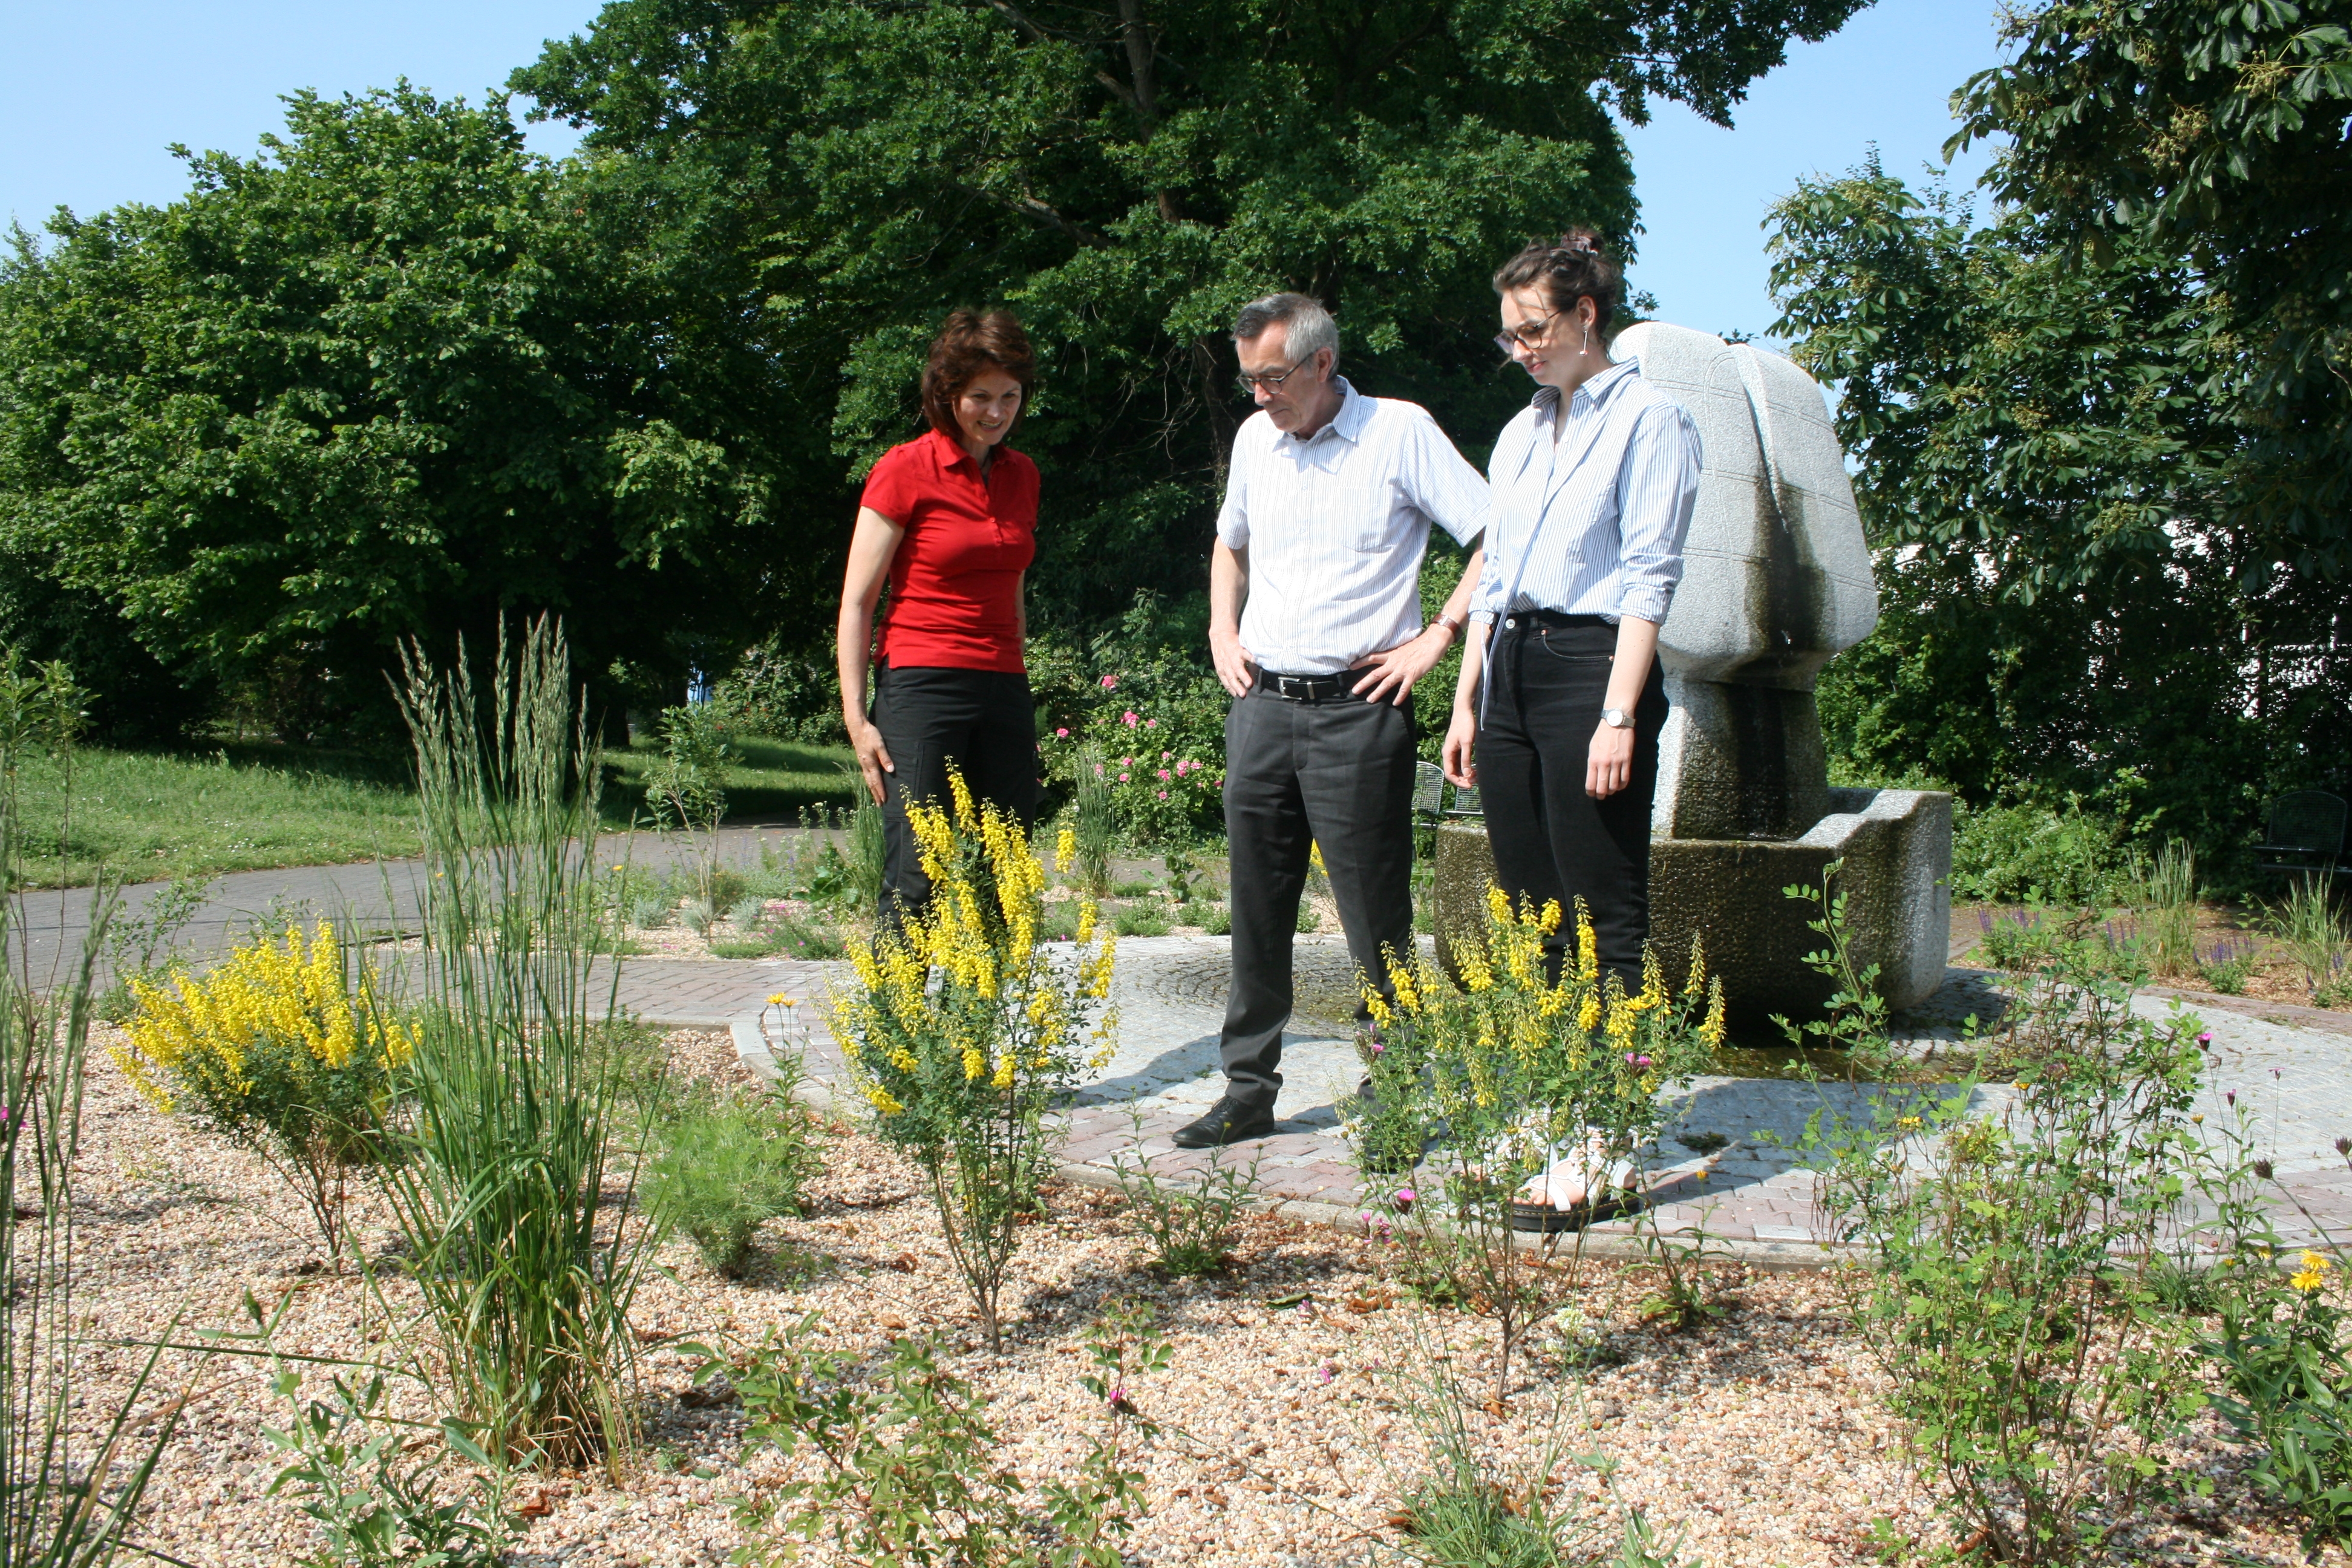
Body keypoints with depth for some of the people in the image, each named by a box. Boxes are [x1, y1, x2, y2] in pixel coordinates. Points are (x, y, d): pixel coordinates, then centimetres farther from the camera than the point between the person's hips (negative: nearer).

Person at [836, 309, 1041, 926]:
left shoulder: (1022, 476, 13)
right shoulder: (905, 470, -3)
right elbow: (856, 602, -3)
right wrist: (856, 718, -8)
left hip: (1005, 690, 5)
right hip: (922, 688, -5)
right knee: (913, 884, -8)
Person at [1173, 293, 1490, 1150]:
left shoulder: (1400, 432, -5)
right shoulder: (1254, 439, 13)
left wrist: (1436, 638, -10)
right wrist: (1222, 633, 17)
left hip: (1356, 711, -5)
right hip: (1261, 704, 6)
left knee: (1375, 918, -1)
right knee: (1256, 910, 9)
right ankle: (1248, 1089, 19)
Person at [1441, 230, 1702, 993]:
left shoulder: (1647, 418, -3)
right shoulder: (1520, 432, 19)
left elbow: (1649, 579, -10)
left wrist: (1617, 716, -17)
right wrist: (1465, 702, 15)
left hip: (1591, 666, -7)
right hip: (1509, 671, 7)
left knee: (1605, 923, -7)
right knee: (1528, 920, 8)